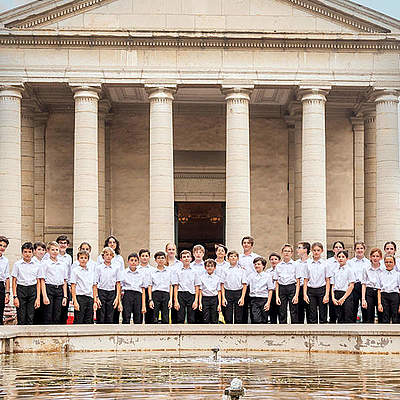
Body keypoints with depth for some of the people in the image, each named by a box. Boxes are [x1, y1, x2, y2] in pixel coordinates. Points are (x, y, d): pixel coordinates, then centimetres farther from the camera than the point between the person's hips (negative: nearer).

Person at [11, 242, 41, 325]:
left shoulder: (36, 265, 6)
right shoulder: (17, 264, 1)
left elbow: (38, 283, 7)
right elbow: (14, 282, 1)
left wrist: (38, 298, 0)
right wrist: (15, 296, -7)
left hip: (32, 291, 2)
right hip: (21, 290, -1)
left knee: (30, 319, 1)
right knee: (21, 319, -3)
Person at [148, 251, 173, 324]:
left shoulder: (169, 272, 12)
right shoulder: (152, 273, 9)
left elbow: (171, 286, 10)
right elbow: (150, 287, 6)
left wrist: (170, 299, 0)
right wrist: (150, 299, -3)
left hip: (166, 294, 1)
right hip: (155, 294, -1)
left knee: (165, 319, -3)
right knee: (154, 319, -4)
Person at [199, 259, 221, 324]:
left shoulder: (217, 278, 4)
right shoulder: (202, 277, 2)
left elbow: (219, 292, 3)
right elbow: (200, 291, 2)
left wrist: (219, 304, -2)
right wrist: (200, 303, -3)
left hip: (214, 299, 1)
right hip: (205, 299, -1)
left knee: (214, 320, 2)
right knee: (206, 320, -3)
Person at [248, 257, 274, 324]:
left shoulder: (267, 275, 4)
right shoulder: (251, 276, 12)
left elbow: (270, 290, 0)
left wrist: (268, 302, -7)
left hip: (264, 299, -1)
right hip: (254, 300, 1)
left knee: (264, 321, 2)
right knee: (256, 320, -13)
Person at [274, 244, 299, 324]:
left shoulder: (295, 265, 2)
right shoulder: (278, 266, 10)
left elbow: (298, 282, 0)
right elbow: (276, 282, 10)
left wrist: (296, 295, -9)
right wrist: (277, 296, 2)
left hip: (292, 288, -3)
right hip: (282, 289, 3)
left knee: (293, 313, -4)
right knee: (282, 313, 2)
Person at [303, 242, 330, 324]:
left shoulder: (325, 263, 0)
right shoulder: (308, 263, 5)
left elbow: (327, 281, 0)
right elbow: (306, 280, 6)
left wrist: (327, 295, -7)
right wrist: (305, 294, -1)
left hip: (322, 290, -1)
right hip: (311, 290, 2)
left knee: (323, 315, 1)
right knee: (312, 316, 2)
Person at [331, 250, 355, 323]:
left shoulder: (349, 270, -1)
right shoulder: (335, 271, 14)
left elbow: (351, 286, -6)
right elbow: (333, 285, 13)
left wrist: (343, 298, -11)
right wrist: (333, 298, -1)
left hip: (347, 295, -5)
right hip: (337, 295, 5)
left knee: (348, 319, -6)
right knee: (340, 319, 5)